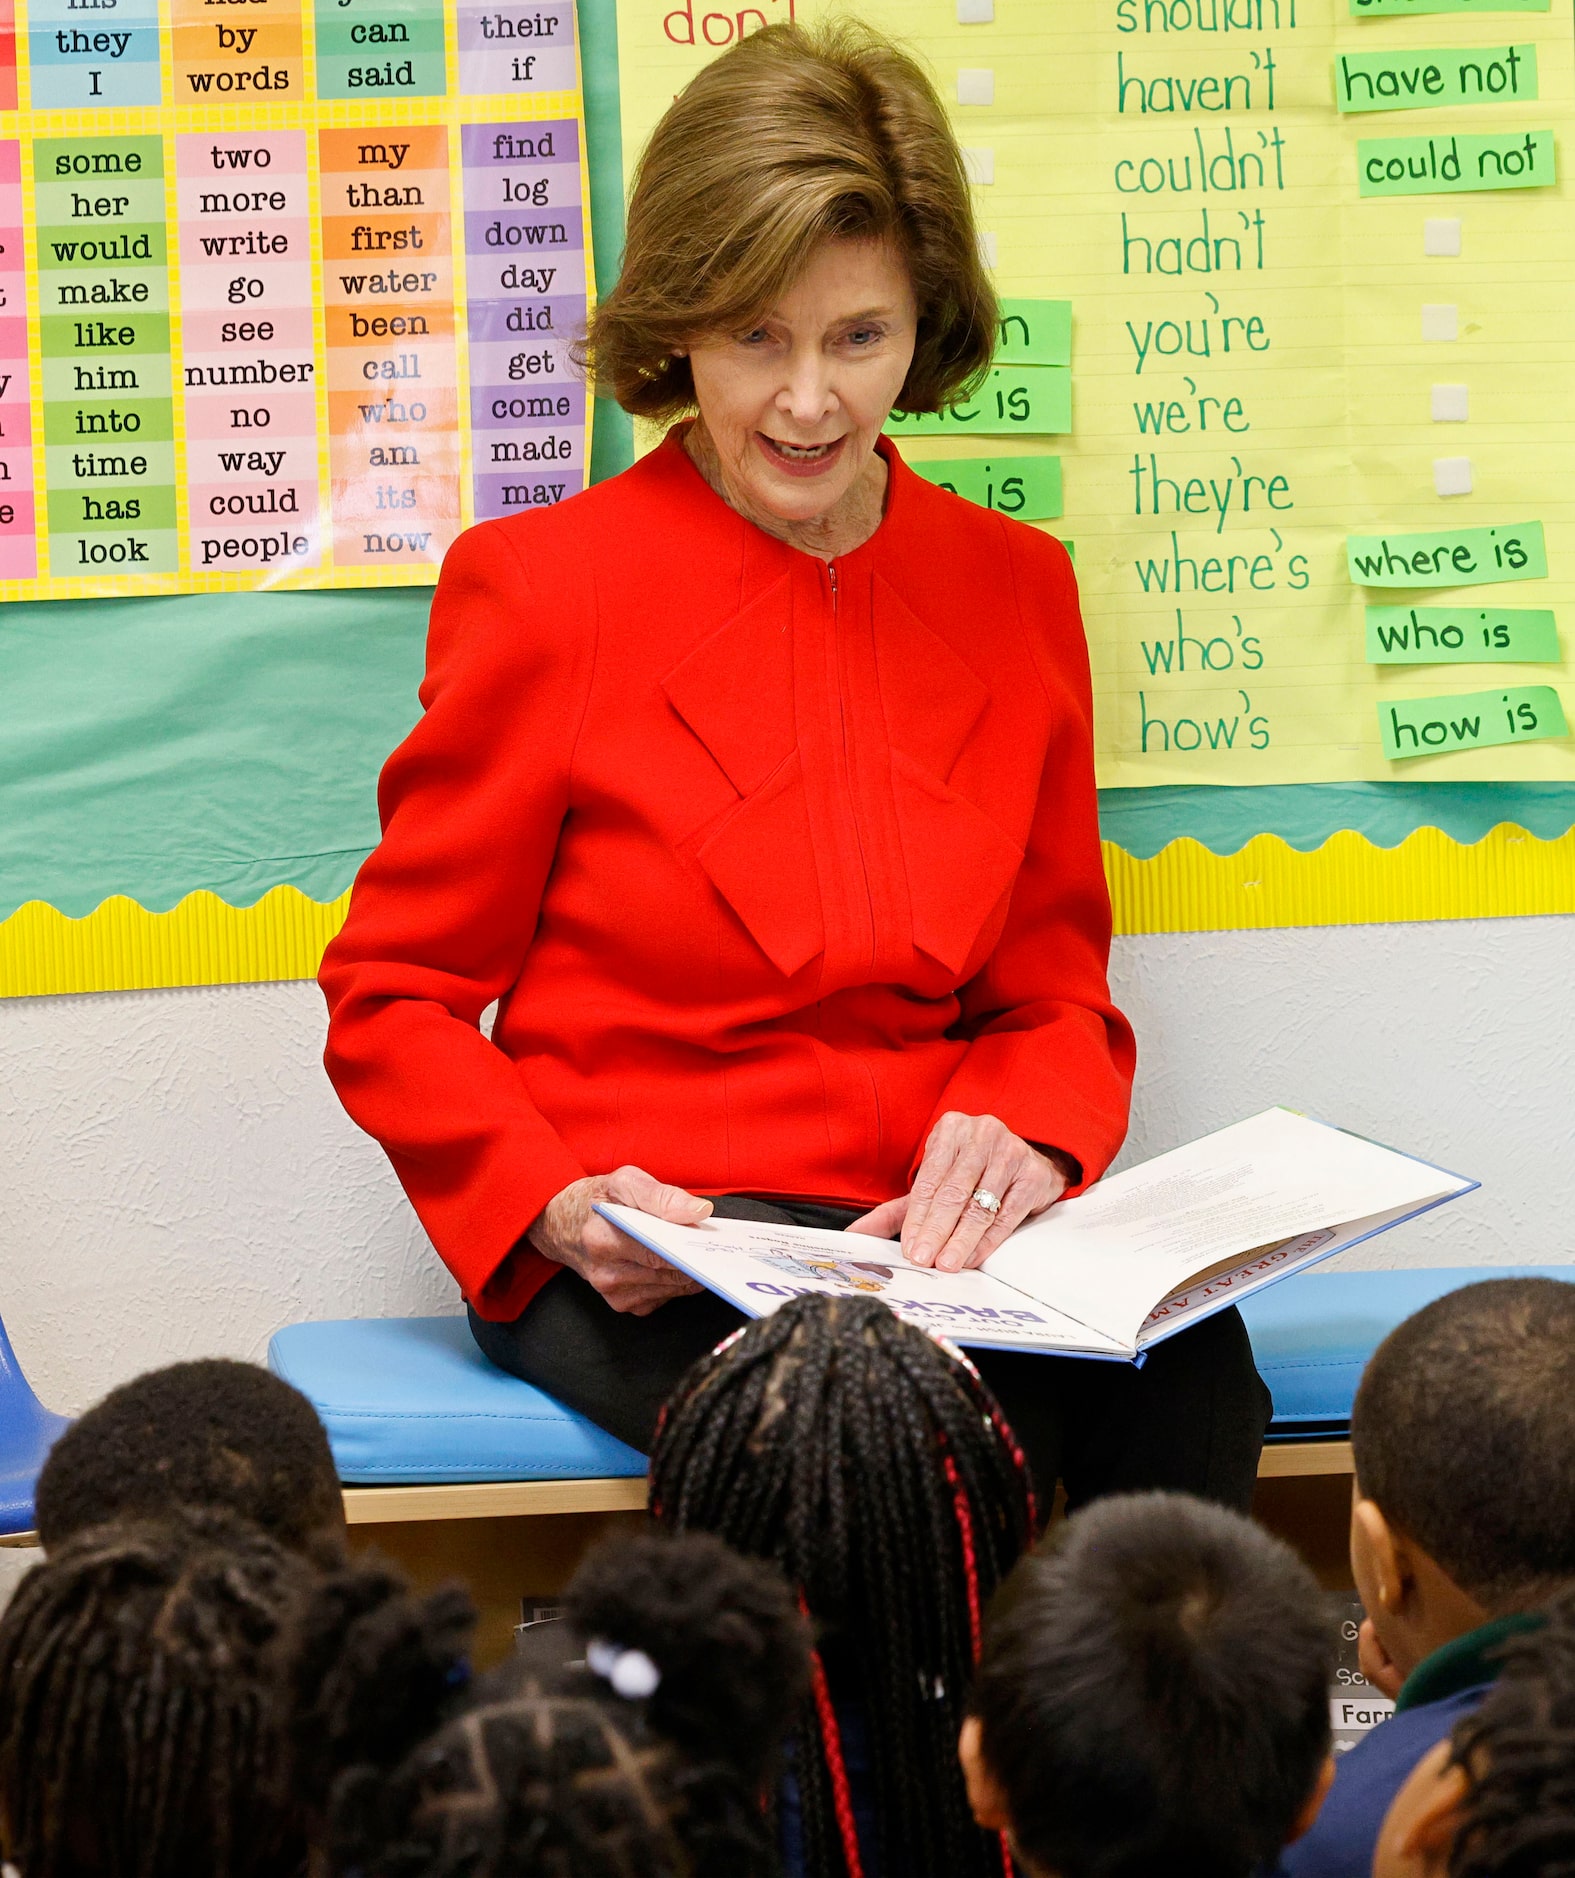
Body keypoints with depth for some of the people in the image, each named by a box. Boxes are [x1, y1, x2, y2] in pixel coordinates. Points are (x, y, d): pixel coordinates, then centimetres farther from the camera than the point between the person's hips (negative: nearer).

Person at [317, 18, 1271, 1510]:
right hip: (637, 1256, -4)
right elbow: (394, 1003, 3)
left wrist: (1023, 1137, -8)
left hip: (934, 1230, 4)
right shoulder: (539, 589, 0)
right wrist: (558, 1207, -16)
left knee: (1186, 1379, -28)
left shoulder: (1014, 588, 12)